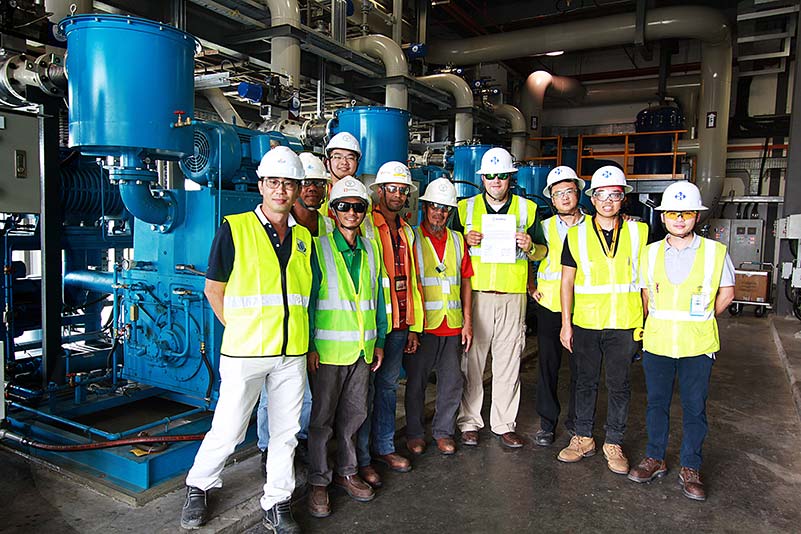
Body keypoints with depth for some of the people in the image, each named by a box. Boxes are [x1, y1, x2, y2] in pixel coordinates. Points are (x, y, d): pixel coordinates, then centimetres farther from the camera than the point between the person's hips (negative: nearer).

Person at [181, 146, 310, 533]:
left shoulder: (303, 237, 9)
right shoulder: (234, 228, -4)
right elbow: (214, 289, 1)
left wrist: (303, 338, 11)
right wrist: (239, 328, 0)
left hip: (292, 352, 4)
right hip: (244, 352, -4)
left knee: (286, 431, 11)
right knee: (228, 430, 5)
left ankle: (277, 503, 28)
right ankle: (199, 487, 32)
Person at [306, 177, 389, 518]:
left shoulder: (371, 250, 8)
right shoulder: (319, 248, -6)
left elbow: (378, 297, 13)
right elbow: (308, 299, -9)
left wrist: (378, 341, 11)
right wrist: (309, 346, -13)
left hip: (362, 348, 5)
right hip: (328, 349, -4)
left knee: (354, 414, 15)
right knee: (322, 417, 5)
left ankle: (347, 472, 31)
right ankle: (319, 482, 20)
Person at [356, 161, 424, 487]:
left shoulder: (406, 232, 15)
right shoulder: (365, 226, -8)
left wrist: (414, 327, 15)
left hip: (399, 325, 7)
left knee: (388, 386, 17)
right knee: (366, 391, 2)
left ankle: (383, 447, 31)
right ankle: (361, 459, 15)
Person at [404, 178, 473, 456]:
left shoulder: (457, 240, 12)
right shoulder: (412, 238, -2)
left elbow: (465, 282, 13)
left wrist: (467, 321, 7)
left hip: (453, 325, 4)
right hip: (422, 325, -4)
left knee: (453, 381, 8)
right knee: (416, 381, 6)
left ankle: (444, 431, 26)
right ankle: (414, 433, 23)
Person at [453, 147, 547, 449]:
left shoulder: (527, 208, 10)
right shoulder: (466, 208, 9)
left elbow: (543, 252, 13)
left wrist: (530, 247, -9)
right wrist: (465, 240, -9)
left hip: (513, 296, 1)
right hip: (475, 295, 0)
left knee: (508, 363, 7)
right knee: (471, 361, 3)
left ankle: (504, 424, 21)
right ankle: (469, 422, 17)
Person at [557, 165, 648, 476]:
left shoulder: (638, 232, 2)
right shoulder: (577, 234, 1)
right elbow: (567, 281, 2)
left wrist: (646, 320, 4)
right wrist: (566, 323, -2)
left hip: (624, 324, 0)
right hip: (585, 322, 0)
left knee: (619, 385, 9)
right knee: (585, 382, 11)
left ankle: (614, 443, 24)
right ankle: (583, 438, 26)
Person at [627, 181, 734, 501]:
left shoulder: (716, 252, -3)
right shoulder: (650, 253, 4)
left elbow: (726, 293, 9)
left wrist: (699, 319, 9)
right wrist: (656, 323, 10)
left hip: (697, 346, -2)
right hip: (656, 343, 2)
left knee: (694, 408, 8)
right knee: (656, 403, 12)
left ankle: (690, 468, 23)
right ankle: (655, 459, 27)